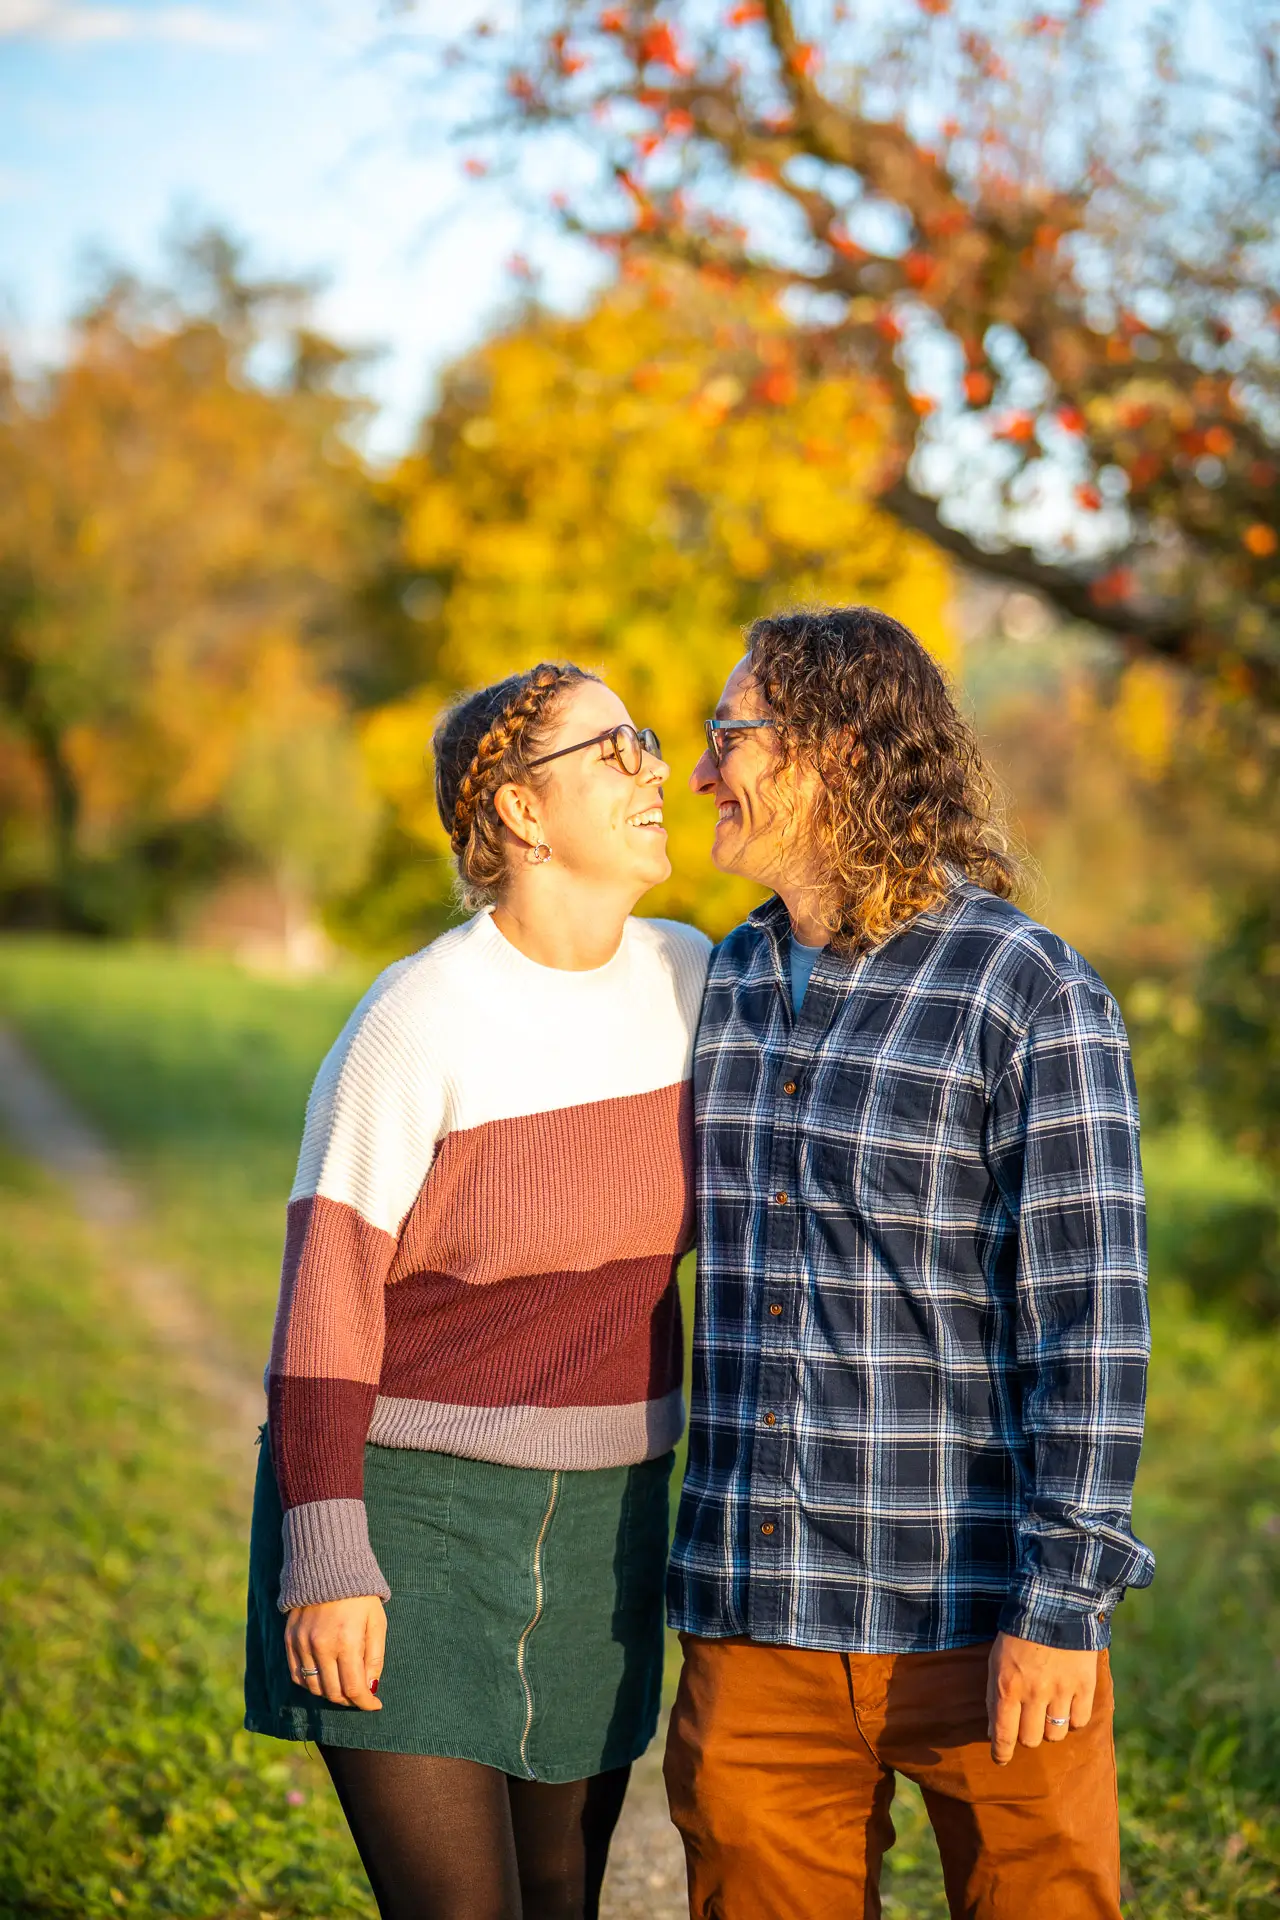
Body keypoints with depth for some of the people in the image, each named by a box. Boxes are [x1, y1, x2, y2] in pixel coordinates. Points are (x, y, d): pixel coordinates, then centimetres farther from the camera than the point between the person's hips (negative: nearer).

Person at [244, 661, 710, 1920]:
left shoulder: (685, 977, -1)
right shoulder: (413, 1025, -18)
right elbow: (323, 1302, -16)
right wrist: (325, 1565, -19)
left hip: (590, 1520, 6)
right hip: (403, 1509, -6)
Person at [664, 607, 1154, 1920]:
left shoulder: (1034, 998, -9)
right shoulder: (724, 987, 10)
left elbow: (1090, 1316, -12)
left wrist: (1065, 1601, -16)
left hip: (977, 1620, -5)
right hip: (756, 1616, 5)